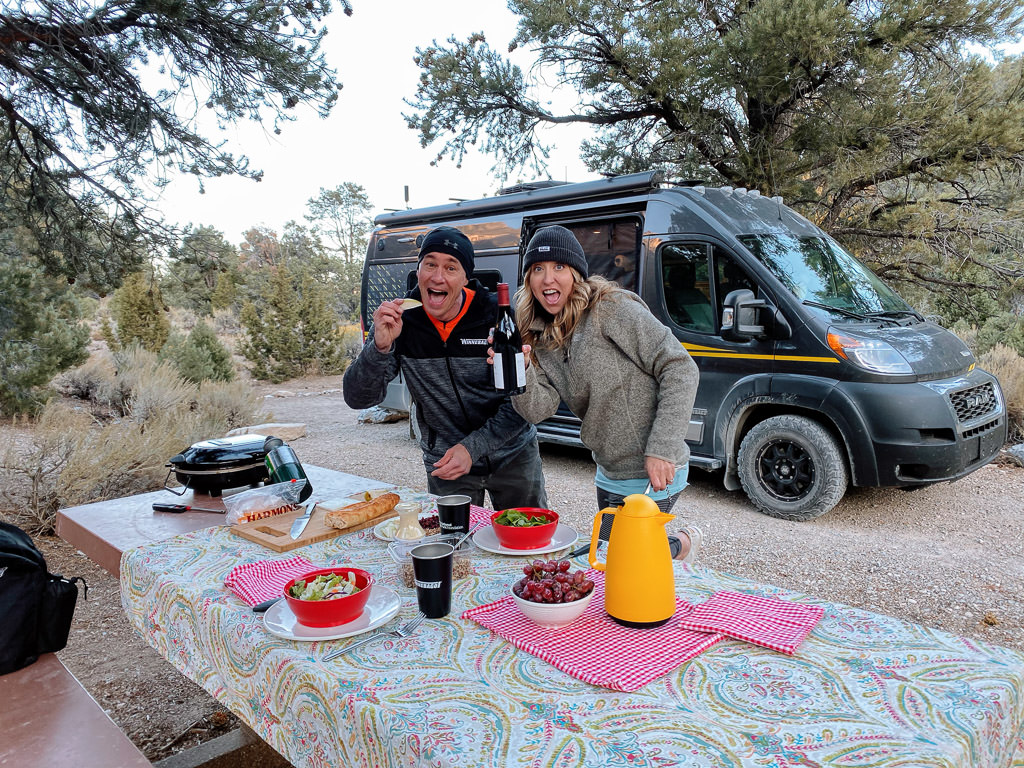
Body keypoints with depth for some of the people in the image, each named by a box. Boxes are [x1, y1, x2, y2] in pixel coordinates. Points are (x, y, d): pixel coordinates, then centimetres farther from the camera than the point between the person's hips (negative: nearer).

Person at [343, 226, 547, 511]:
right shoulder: (398, 320, -12)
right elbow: (358, 399, -15)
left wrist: (473, 447, -23)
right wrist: (381, 347, -32)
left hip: (513, 456, 0)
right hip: (444, 466, 0)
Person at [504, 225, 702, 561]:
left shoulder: (611, 308, -16)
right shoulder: (540, 338, 5)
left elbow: (679, 368, -19)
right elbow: (539, 410, -4)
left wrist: (662, 450, -24)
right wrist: (518, 370, -24)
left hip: (653, 473, -8)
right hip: (610, 473, 8)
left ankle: (682, 544, 25)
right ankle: (682, 543, 41)